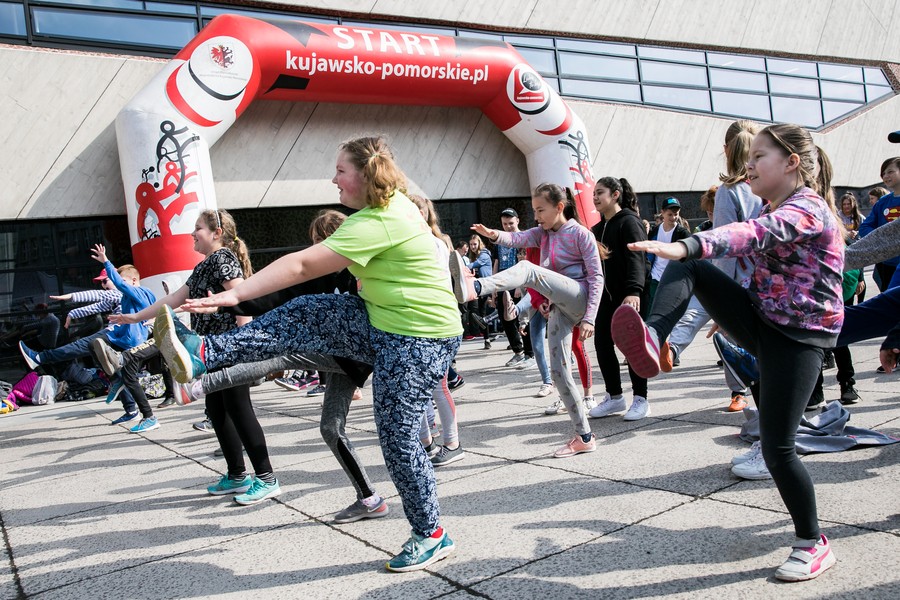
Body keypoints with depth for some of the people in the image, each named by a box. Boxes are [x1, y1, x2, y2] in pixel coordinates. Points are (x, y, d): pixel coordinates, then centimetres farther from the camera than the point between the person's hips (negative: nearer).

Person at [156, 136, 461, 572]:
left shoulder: (376, 223, -23)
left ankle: (431, 535, 14)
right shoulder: (391, 203, 8)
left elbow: (302, 265, -26)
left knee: (397, 436, -4)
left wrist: (234, 295, -24)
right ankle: (201, 354, -8)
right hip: (383, 323, 10)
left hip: (419, 339, -10)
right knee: (300, 316, -5)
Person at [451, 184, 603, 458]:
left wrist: (589, 318, -15)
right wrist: (495, 235, -30)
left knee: (527, 268, -30)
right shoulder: (543, 233, 15)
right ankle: (584, 437, 12)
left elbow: (597, 277, -7)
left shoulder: (581, 234, -3)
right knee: (559, 372, 2)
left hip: (578, 298, -8)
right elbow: (519, 238, -7)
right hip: (558, 309, 8)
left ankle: (474, 288, -57)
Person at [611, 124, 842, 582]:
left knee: (777, 448, -7)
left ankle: (813, 545, 16)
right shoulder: (773, 210, 12)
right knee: (685, 267, -12)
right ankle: (652, 339, -33)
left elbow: (750, 235, -37)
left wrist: (683, 246, -53)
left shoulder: (807, 209, -17)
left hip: (798, 336, -8)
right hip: (758, 320, 8)